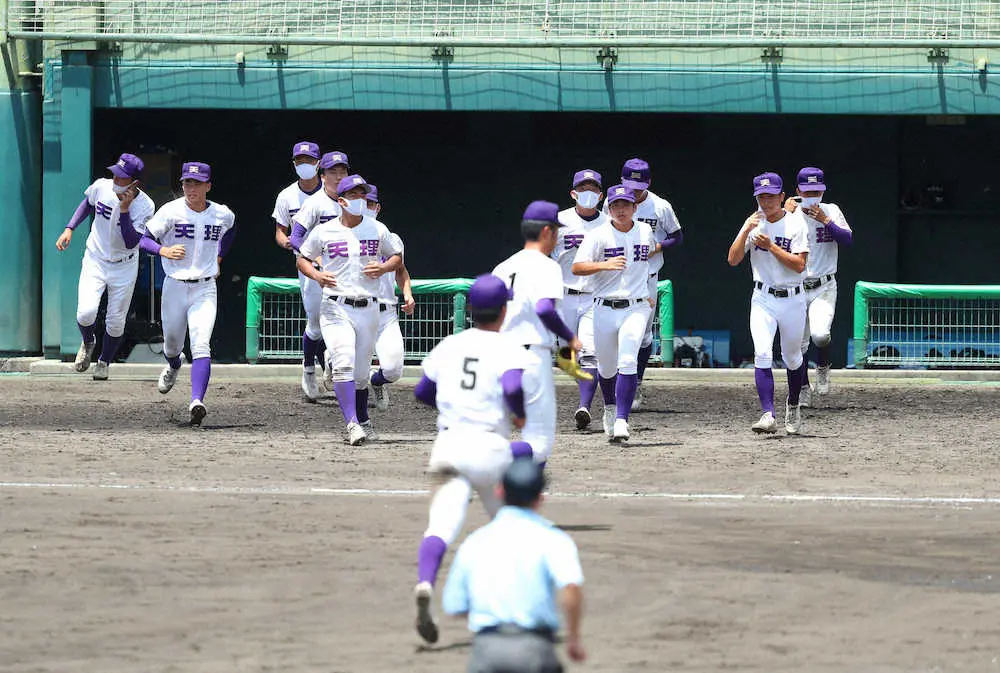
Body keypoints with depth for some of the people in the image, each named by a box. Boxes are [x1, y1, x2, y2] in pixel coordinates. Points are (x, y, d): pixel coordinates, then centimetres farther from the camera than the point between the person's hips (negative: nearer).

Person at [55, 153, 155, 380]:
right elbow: (88, 203, 11)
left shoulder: (145, 206, -22)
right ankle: (88, 342, 18)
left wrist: (124, 210, -35)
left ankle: (104, 362, 33)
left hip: (124, 267, -1)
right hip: (95, 260, 1)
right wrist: (69, 228, 1)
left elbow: (131, 243, -28)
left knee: (116, 322, 5)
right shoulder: (102, 187, -14)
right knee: (86, 312, -16)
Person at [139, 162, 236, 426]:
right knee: (172, 343, 16)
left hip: (205, 289, 0)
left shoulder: (223, 215, -1)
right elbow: (144, 239, -11)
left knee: (201, 346, -18)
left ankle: (197, 402, -30)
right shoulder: (171, 211, -9)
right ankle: (173, 366, 54)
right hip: (175, 287, 0)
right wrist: (164, 250, -29)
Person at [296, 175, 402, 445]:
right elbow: (302, 259, 12)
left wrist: (383, 268, -5)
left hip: (368, 309, 3)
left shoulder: (378, 230, 6)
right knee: (344, 364, -20)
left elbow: (397, 257, 18)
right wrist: (316, 275, -9)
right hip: (335, 308, -3)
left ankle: (363, 421, 32)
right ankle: (352, 425, -27)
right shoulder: (323, 232, 1)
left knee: (361, 372, 9)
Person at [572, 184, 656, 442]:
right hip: (605, 309, 0)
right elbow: (577, 267, -15)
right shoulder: (599, 235, -6)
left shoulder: (645, 231, 6)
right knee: (607, 366, 12)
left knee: (628, 362, -17)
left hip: (636, 307, 0)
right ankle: (610, 408, 41)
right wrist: (605, 265, -31)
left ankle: (621, 421, -21)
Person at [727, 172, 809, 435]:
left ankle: (792, 405, 39)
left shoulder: (796, 223, -6)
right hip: (763, 299, 1)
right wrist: (746, 231, -16)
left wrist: (771, 247, -20)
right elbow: (733, 260, -4)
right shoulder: (754, 223, 3)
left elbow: (800, 265, -14)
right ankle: (768, 415, -23)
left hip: (792, 298, -1)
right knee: (762, 354, -17)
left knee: (792, 357, 13)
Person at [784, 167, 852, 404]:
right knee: (798, 344, 3)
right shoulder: (790, 214, 1)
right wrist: (786, 215, -19)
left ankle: (823, 368, 6)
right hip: (796, 289, 1)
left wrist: (826, 221, -19)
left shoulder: (831, 211, 3)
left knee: (820, 334, -24)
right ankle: (804, 389, 22)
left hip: (824, 288, -1)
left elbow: (848, 239, -9)